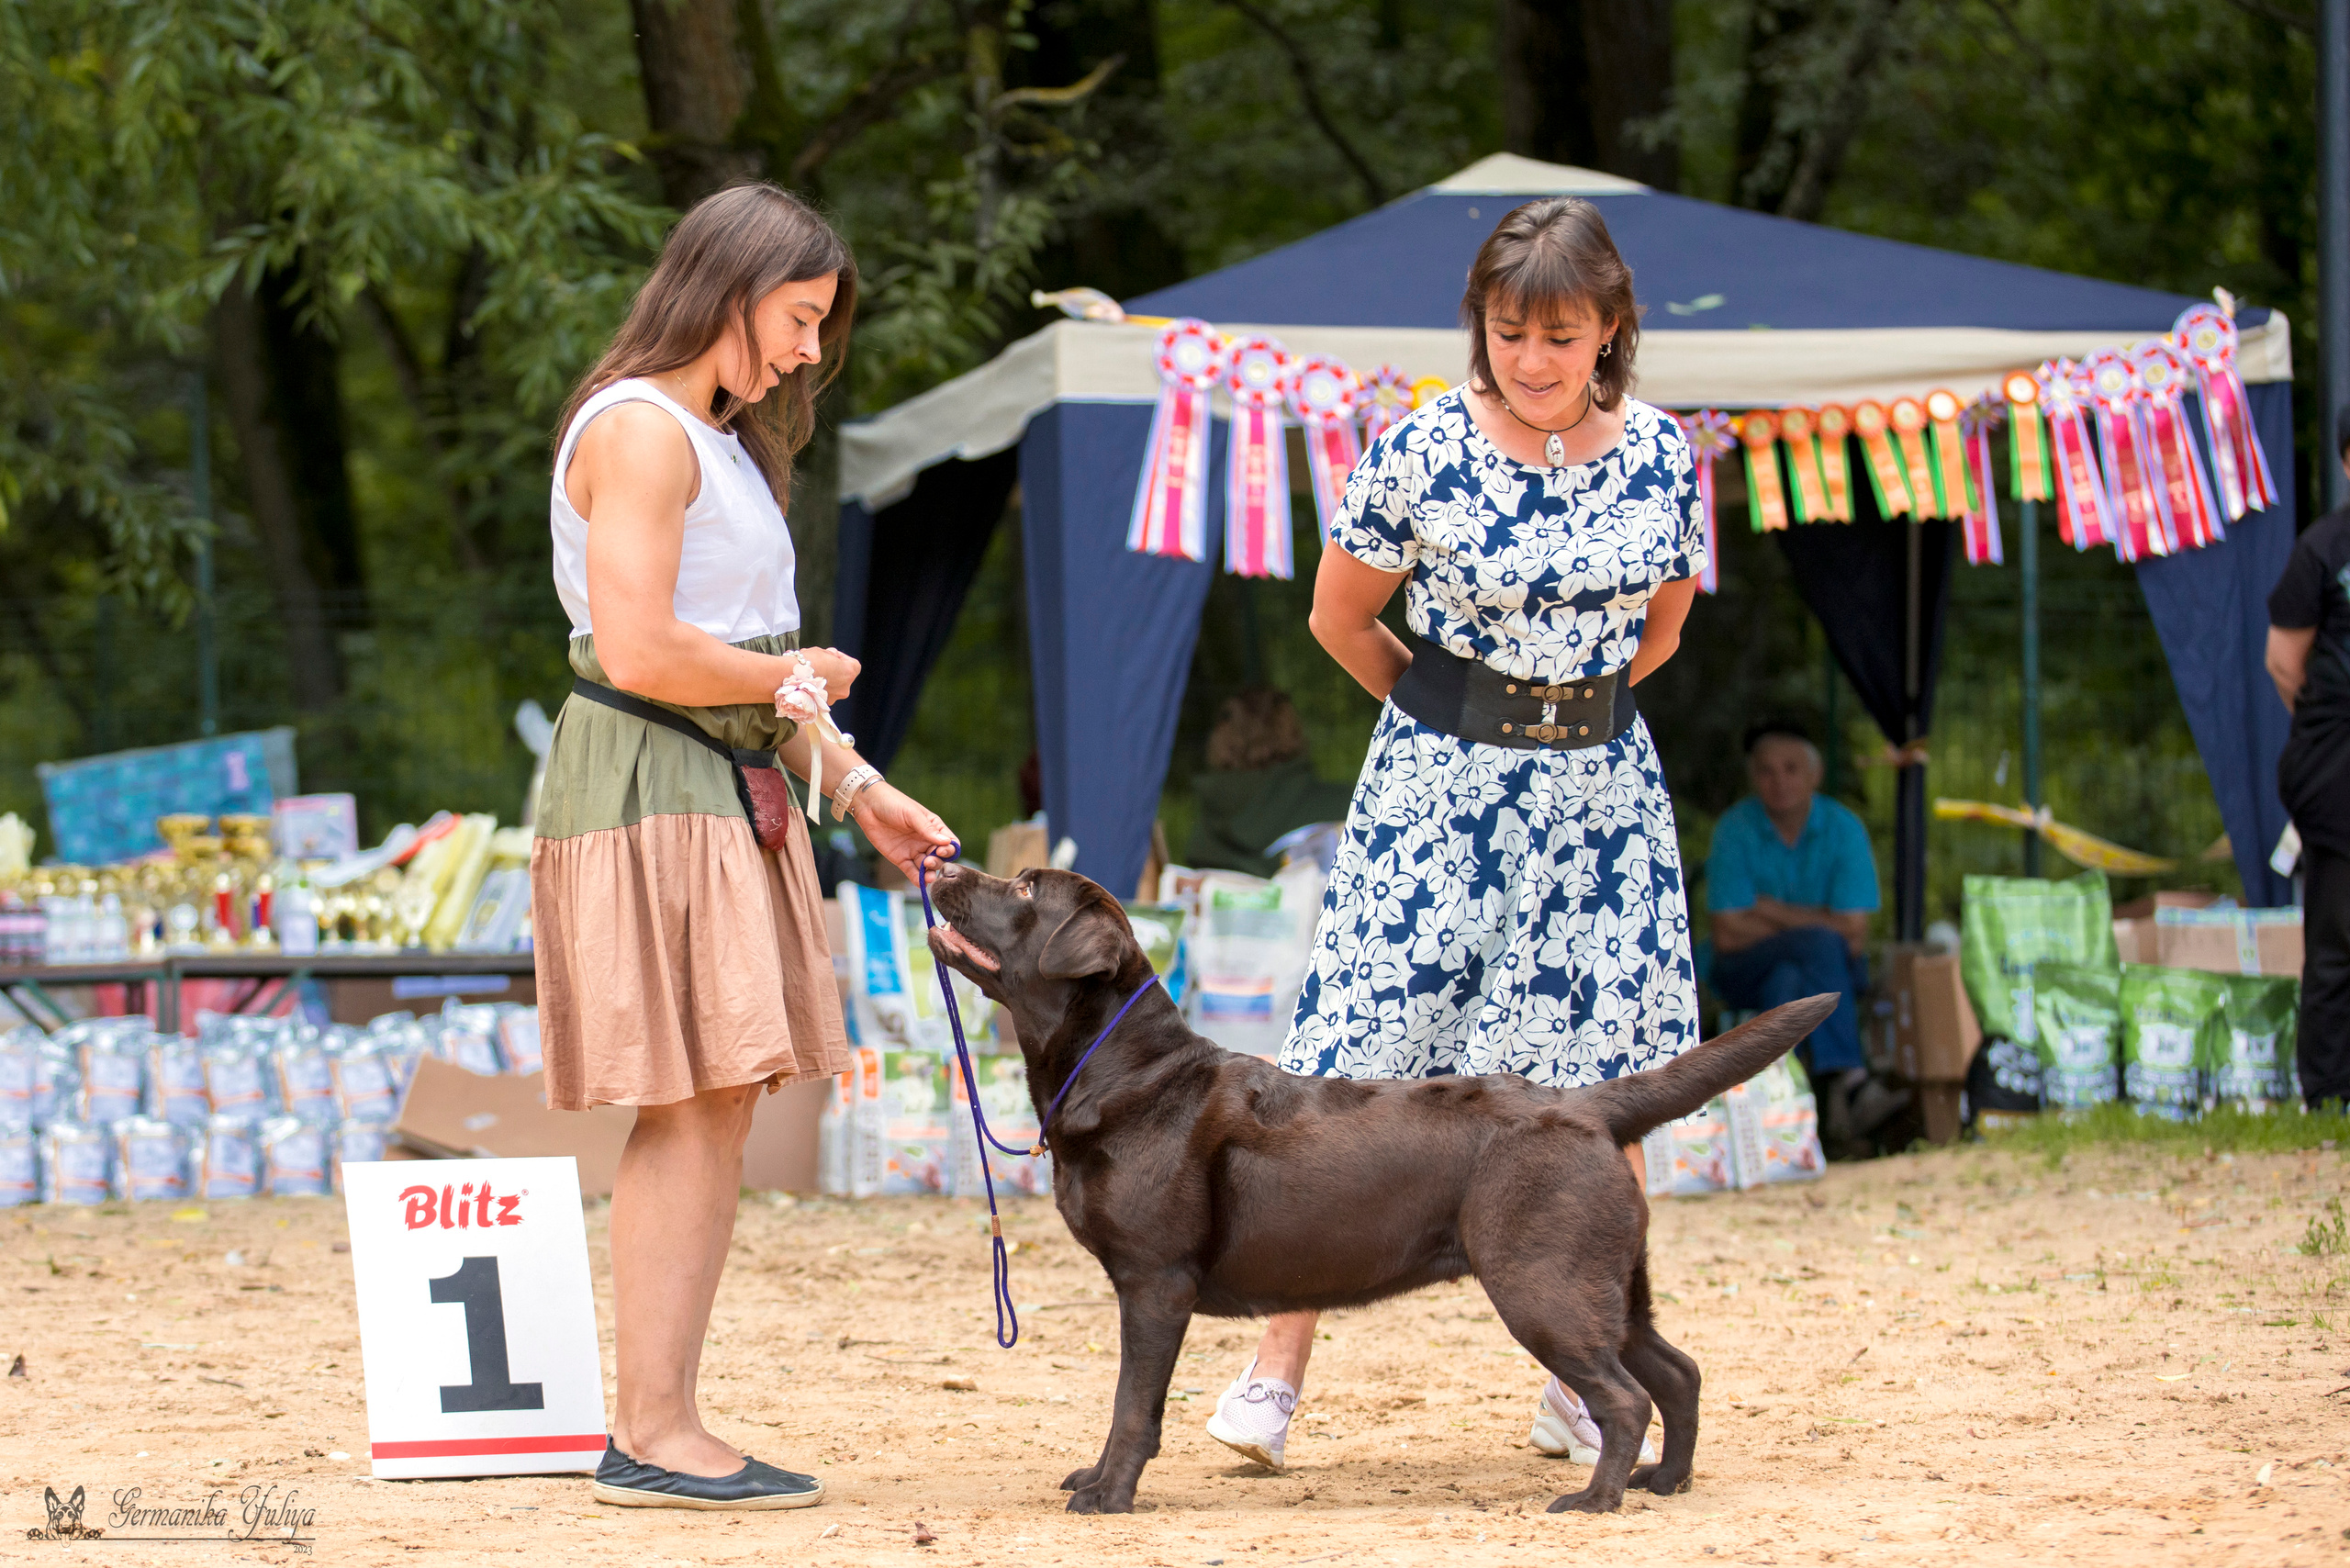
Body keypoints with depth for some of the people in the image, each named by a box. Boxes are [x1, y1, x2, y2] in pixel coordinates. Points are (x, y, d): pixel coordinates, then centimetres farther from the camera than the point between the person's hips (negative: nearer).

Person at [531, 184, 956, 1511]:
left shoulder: (719, 439, 21)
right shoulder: (641, 431, -11)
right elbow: (639, 652, -20)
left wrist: (857, 788, 15)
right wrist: (798, 676, -5)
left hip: (723, 795, 10)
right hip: (646, 789, -10)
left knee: (721, 1107, 5)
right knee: (691, 1111, -12)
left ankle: (664, 1427, 7)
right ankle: (653, 1434, -10)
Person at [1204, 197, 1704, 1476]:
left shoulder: (1659, 457, -1)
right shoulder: (1423, 453, -10)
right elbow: (1339, 617, 2)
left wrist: (1572, 710, 11)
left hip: (1602, 790, 3)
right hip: (1437, 792, -3)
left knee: (1596, 1091, 3)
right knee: (1364, 1072, -7)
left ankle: (1583, 1388, 13)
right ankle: (1276, 1370, -1)